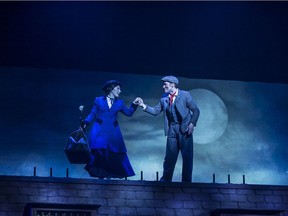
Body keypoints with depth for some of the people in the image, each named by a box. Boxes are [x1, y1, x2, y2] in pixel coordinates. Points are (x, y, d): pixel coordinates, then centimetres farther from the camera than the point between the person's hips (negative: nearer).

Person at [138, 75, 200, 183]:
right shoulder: (164, 98, 9)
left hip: (184, 128, -4)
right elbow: (155, 111, 10)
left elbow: (196, 110, -2)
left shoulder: (185, 95, -3)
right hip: (172, 129, 4)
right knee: (170, 156, 5)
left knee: (187, 156, -1)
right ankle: (165, 180, 13)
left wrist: (192, 123, -12)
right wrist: (144, 106, -3)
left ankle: (186, 181, 7)